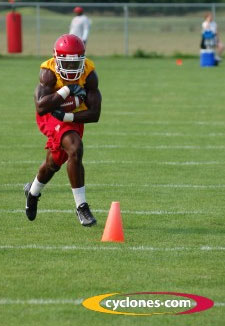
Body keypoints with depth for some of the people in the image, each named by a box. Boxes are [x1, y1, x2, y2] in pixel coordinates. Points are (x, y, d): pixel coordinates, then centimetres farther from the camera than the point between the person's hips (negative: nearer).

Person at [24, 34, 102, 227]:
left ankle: (33, 191, 54)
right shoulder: (49, 73, -27)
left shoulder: (89, 74, -21)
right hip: (50, 117, -5)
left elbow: (94, 114, -23)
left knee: (54, 163, 21)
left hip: (74, 119, 5)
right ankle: (81, 206, -20)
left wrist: (66, 116, -33)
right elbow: (41, 107, -38)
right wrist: (67, 90, -38)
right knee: (75, 149, -28)